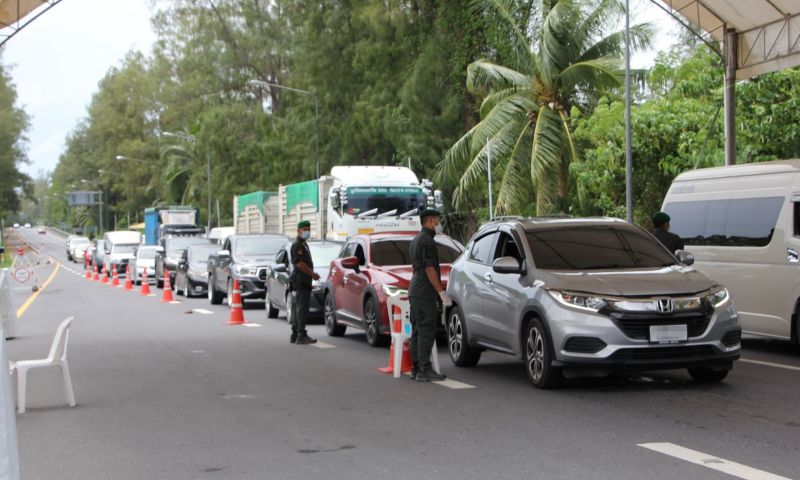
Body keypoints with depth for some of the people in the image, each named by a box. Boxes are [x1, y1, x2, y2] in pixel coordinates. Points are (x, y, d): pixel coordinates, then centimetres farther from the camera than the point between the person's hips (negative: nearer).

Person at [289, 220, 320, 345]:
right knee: (301, 309, -12)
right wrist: (313, 274, -15)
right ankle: (301, 336, -13)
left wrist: (312, 274, 13)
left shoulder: (303, 244, 21)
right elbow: (300, 264, -20)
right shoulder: (297, 245, -12)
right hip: (300, 281, -11)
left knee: (297, 309, 12)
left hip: (304, 282, 11)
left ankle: (295, 335, 17)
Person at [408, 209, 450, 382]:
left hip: (415, 292, 10)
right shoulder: (427, 241, -13)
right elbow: (430, 269, -19)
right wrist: (442, 292, -17)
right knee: (427, 332, -9)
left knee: (417, 332, 11)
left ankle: (416, 368, 13)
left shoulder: (416, 240, 19)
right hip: (425, 294, -10)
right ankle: (424, 371, -10)